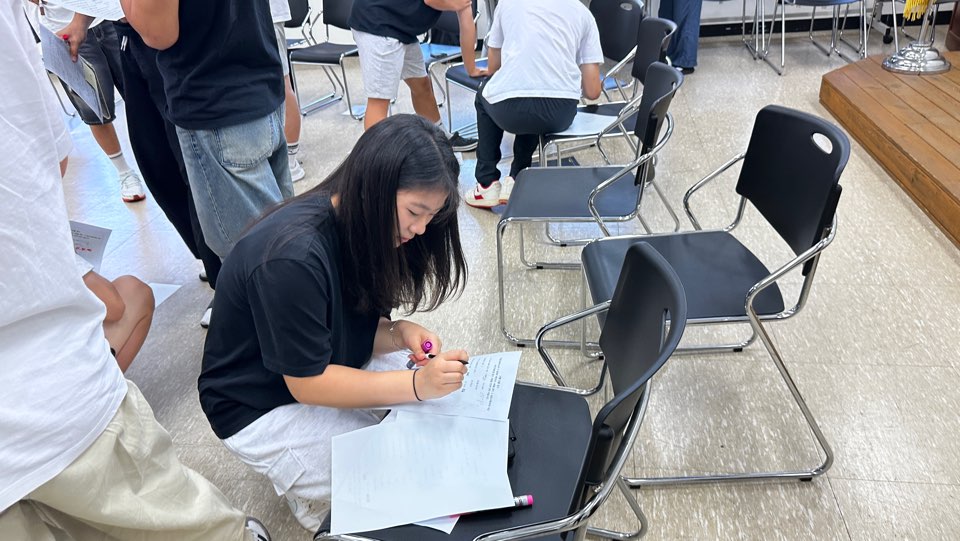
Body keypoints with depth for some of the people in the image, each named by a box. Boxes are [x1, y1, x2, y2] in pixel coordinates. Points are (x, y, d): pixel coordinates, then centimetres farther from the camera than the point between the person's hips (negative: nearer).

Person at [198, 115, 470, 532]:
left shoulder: (360, 226, -8)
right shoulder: (293, 257, -33)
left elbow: (355, 327, 2)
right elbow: (308, 383, -27)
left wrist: (399, 333, -19)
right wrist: (418, 383, -34)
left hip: (325, 367, 8)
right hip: (262, 407, -7)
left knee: (448, 398, -2)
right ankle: (313, 495, 11)